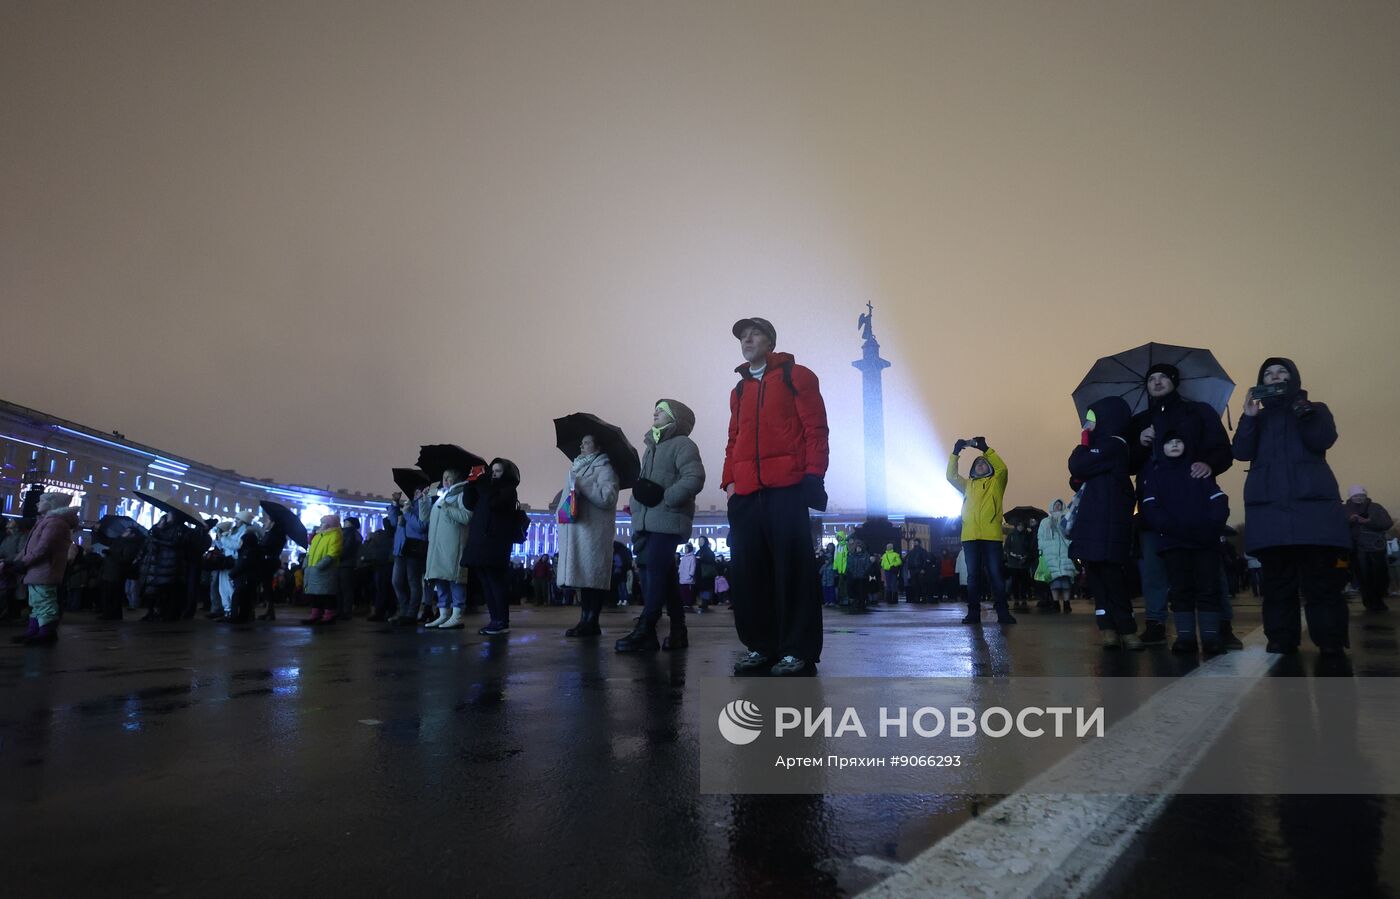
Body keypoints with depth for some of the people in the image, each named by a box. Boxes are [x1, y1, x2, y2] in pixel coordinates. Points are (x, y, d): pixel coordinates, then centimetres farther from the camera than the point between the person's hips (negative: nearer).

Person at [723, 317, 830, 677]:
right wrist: (729, 480, 9)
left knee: (792, 569, -5)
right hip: (745, 494, 6)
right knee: (747, 572, 4)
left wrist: (813, 476, -10)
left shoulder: (795, 376, 7)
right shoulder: (739, 390, 23)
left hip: (786, 488, -6)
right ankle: (761, 646, 14)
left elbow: (815, 429, -1)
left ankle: (798, 650, 2)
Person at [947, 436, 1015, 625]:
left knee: (995, 574, -5)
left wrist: (985, 449, -10)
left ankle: (1002, 612, -2)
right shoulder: (968, 485, 22)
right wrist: (955, 453, 2)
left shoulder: (996, 482, 13)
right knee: (973, 575, 3)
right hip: (970, 536, 3)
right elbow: (951, 476, 12)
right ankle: (973, 613, 4)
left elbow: (1002, 468, -5)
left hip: (991, 535, -3)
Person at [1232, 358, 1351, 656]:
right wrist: (1249, 417, -7)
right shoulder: (1258, 418, 22)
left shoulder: (1315, 410, 18)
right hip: (1268, 503, 1)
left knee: (1322, 578, -9)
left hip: (1313, 500, -1)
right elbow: (1242, 452, 4)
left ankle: (1330, 641, -7)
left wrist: (1300, 409, -8)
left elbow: (1323, 441, -2)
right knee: (1276, 579, -4)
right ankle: (1280, 640, -4)